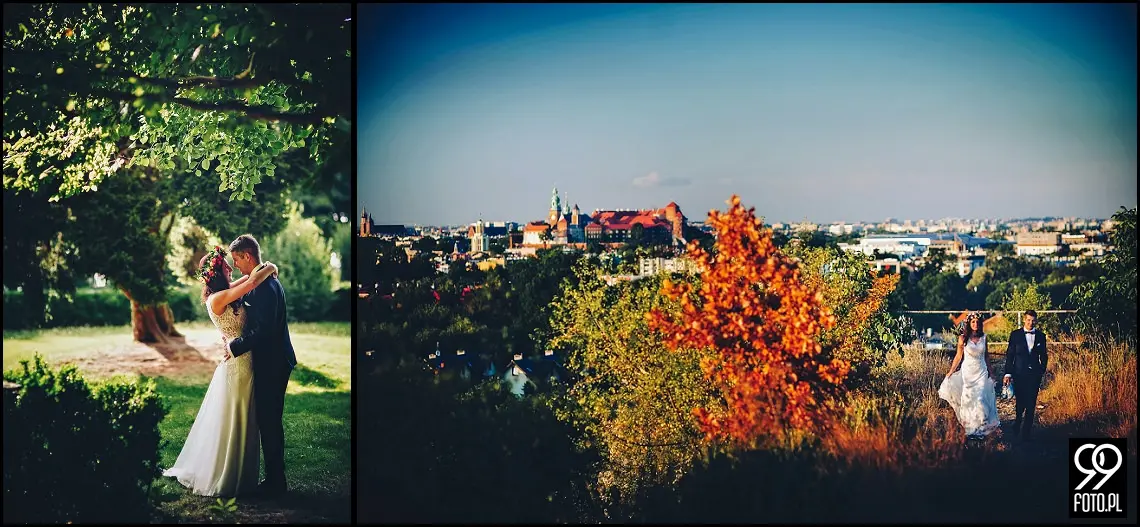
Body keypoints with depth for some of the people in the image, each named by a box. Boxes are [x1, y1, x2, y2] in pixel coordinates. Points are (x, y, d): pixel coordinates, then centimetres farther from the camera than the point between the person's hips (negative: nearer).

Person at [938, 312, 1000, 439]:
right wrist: (951, 371, 1)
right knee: (967, 399, 1)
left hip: (982, 372, 1)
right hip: (967, 371, -1)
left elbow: (986, 356, 12)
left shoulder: (983, 337, 4)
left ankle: (980, 428, 3)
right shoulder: (963, 338, -3)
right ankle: (970, 429, 10)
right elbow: (958, 356, 2)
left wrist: (990, 372, 16)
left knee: (980, 399, -5)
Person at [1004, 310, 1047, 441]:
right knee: (1020, 404, 2)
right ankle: (1016, 429, 27)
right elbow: (1010, 355, 1)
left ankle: (1026, 432, 11)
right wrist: (1008, 373, -5)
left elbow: (1044, 356, 14)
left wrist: (1042, 371, 7)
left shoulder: (1041, 336, 7)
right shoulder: (1015, 334, 1)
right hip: (1019, 374, -1)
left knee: (1031, 405, 2)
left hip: (1034, 375, 2)